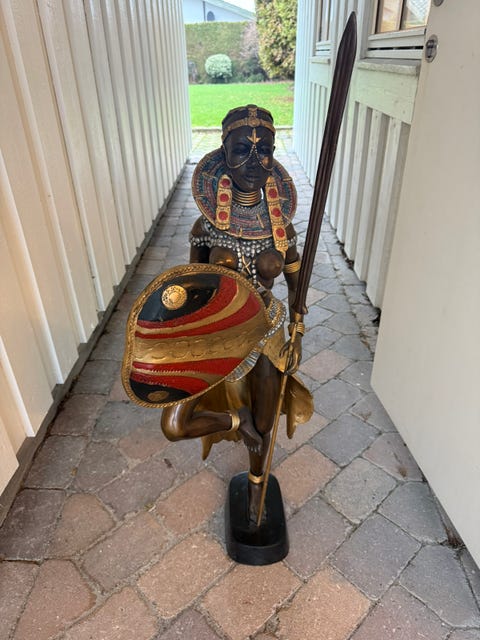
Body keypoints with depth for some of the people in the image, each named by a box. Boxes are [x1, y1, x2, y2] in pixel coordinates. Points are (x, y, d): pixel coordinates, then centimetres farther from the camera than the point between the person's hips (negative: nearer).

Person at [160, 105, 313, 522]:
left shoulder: (282, 228, -10)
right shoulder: (207, 227, -14)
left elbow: (296, 285, 3)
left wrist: (297, 337, 3)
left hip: (266, 333, 1)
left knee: (263, 426, 19)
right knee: (175, 426, -13)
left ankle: (256, 485, 51)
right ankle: (237, 420, 17)